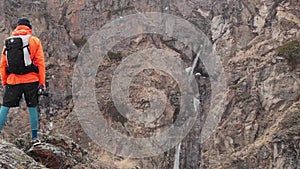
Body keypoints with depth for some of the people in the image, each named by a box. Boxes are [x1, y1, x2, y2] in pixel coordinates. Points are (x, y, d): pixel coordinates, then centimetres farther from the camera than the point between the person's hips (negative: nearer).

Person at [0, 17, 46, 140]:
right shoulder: (35, 41, 1)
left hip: (13, 81, 1)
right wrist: (42, 82, 0)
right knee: (32, 107, 8)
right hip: (31, 80, -1)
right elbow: (40, 63, -3)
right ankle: (34, 135, 12)